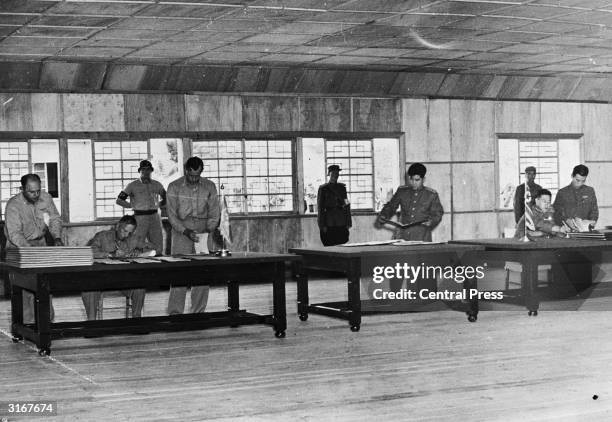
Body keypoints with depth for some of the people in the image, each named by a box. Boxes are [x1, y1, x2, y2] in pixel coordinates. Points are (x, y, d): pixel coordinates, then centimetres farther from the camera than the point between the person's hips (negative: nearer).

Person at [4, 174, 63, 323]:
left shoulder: (46, 198, -6)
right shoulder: (14, 205, -19)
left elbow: (55, 219, 5)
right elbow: (14, 233, -25)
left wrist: (57, 238, -13)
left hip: (40, 243, 4)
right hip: (18, 246, -4)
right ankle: (27, 322, -9)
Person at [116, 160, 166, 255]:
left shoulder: (157, 185, 12)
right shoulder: (132, 185, 1)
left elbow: (166, 198, 27)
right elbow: (119, 201, 1)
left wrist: (158, 205, 12)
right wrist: (133, 205, 2)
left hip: (155, 217, 4)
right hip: (140, 217, -4)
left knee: (158, 249, 3)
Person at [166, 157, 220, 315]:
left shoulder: (210, 186, 2)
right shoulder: (174, 187, -3)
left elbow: (214, 213, 6)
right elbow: (171, 214, -4)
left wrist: (208, 230, -10)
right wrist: (186, 231, -17)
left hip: (203, 231, 2)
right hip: (181, 229, -2)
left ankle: (198, 312, 3)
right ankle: (175, 312, -9)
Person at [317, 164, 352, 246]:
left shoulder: (342, 187, 13)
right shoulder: (323, 188, 1)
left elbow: (346, 205, 13)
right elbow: (320, 208, -2)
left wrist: (348, 222, 6)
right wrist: (322, 225, -8)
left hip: (341, 224, 4)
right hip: (329, 224, -4)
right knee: (329, 246, -4)